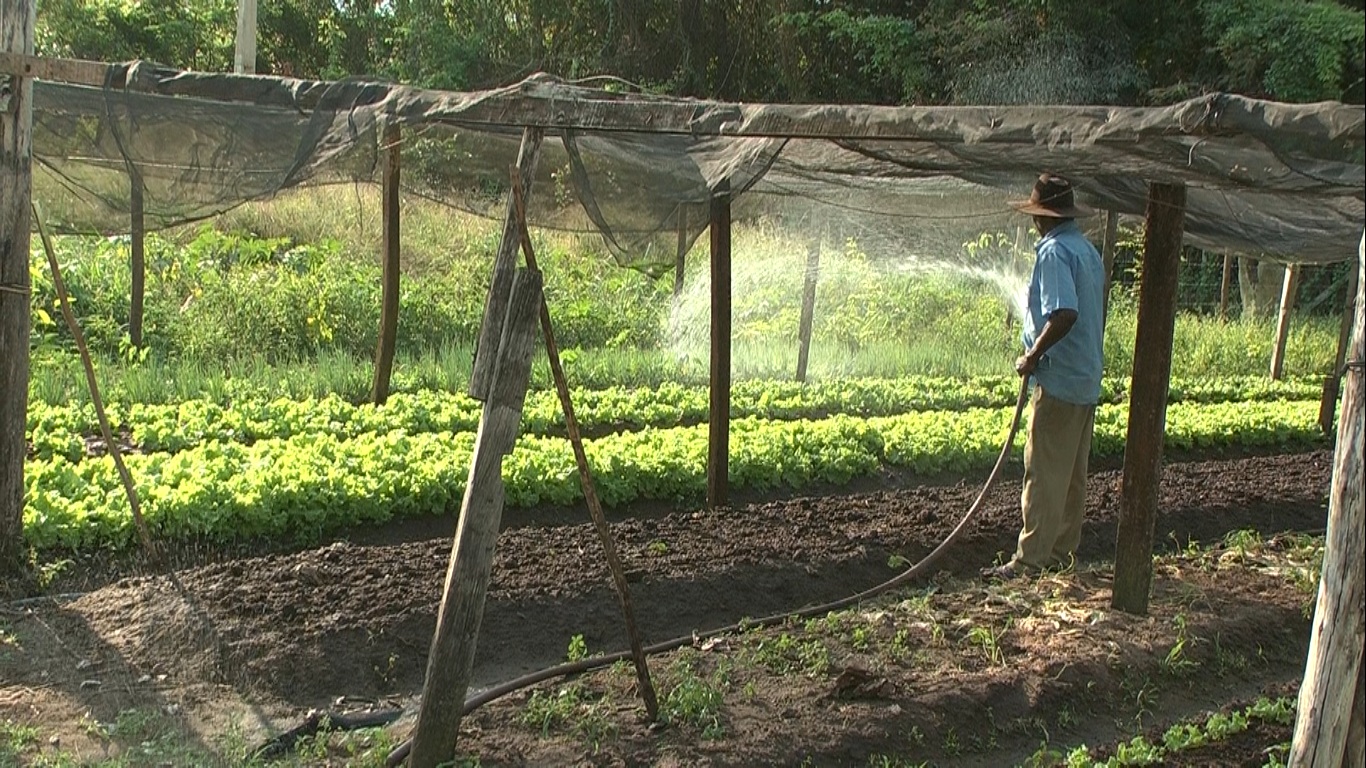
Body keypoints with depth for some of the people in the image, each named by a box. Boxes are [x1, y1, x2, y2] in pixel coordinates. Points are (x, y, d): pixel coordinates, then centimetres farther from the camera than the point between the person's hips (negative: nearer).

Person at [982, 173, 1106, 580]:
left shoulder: (1054, 251, -16)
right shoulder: (1088, 250, 13)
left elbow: (1064, 314, -28)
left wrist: (1032, 356, -18)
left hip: (1058, 381, -9)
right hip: (1087, 380, 9)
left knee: (1044, 473, -6)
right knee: (1073, 472, 14)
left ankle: (1030, 559, -3)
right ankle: (1063, 550, 23)